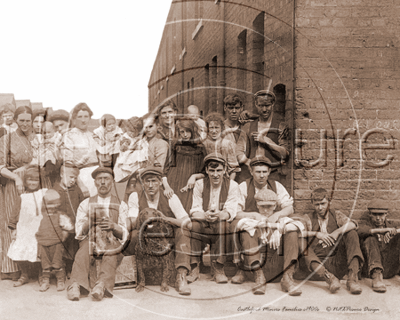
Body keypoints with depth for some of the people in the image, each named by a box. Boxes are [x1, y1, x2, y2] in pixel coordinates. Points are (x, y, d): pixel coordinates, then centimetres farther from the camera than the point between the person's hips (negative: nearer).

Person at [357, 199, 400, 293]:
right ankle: (376, 275, -38)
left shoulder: (391, 224, 18)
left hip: (390, 269, 2)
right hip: (370, 267, -2)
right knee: (370, 239, -23)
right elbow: (359, 230, -17)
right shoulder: (366, 223, 10)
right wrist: (382, 230, -26)